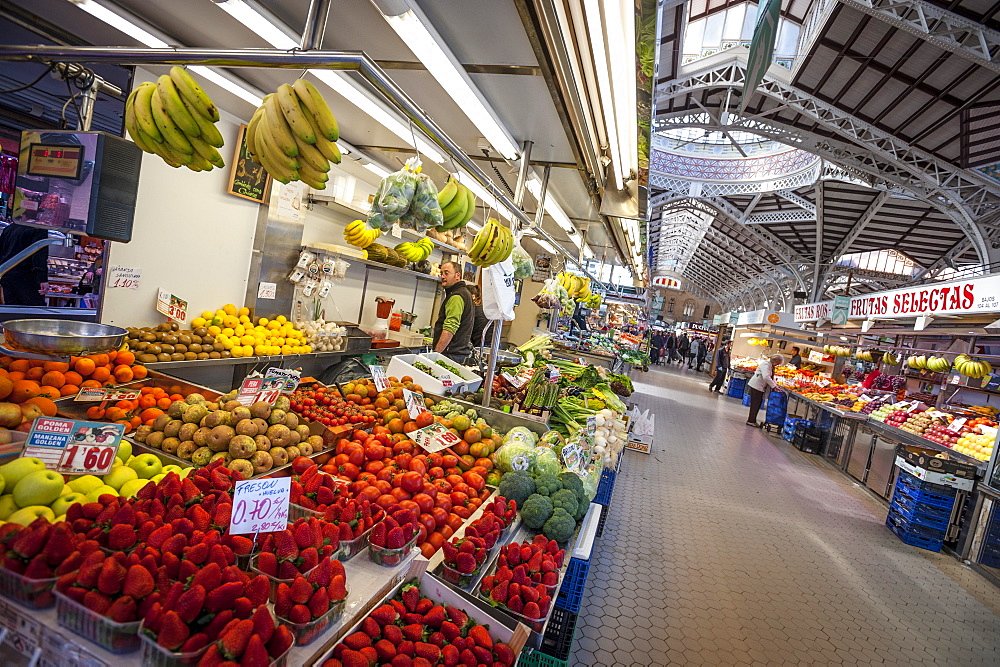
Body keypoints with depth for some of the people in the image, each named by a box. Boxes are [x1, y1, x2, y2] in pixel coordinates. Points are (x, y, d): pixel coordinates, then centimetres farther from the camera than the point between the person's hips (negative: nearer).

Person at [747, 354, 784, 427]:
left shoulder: (771, 365, 14)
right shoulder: (766, 364, -18)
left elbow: (771, 377, 19)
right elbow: (766, 377, -28)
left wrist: (775, 384, 3)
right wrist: (774, 386, -25)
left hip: (759, 387, 10)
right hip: (756, 386, -10)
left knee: (758, 404, 11)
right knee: (755, 404, -6)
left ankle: (751, 419, 18)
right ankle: (751, 421, 0)